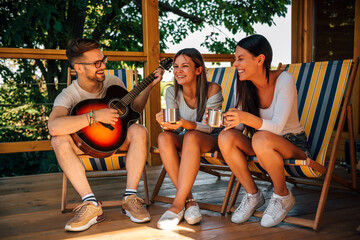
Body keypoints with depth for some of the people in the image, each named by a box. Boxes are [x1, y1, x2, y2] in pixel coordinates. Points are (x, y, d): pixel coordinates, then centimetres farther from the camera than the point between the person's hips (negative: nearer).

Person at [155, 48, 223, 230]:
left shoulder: (212, 90, -16)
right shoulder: (172, 92, -6)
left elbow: (208, 127, -21)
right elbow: (175, 128, -9)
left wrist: (186, 124, -42)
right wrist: (167, 124, -34)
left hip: (210, 140, -4)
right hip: (185, 141, 4)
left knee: (191, 136, -37)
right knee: (164, 137, -29)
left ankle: (177, 204, -34)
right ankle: (188, 200, -27)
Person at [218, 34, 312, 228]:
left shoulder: (284, 80, -18)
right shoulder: (246, 85, -2)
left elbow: (277, 126, -28)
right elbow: (239, 125, -3)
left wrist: (247, 117, -45)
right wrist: (227, 121, -25)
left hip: (293, 144, -5)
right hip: (262, 147, 5)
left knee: (261, 139, -37)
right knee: (226, 137, -23)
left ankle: (283, 196, -10)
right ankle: (253, 195, -4)